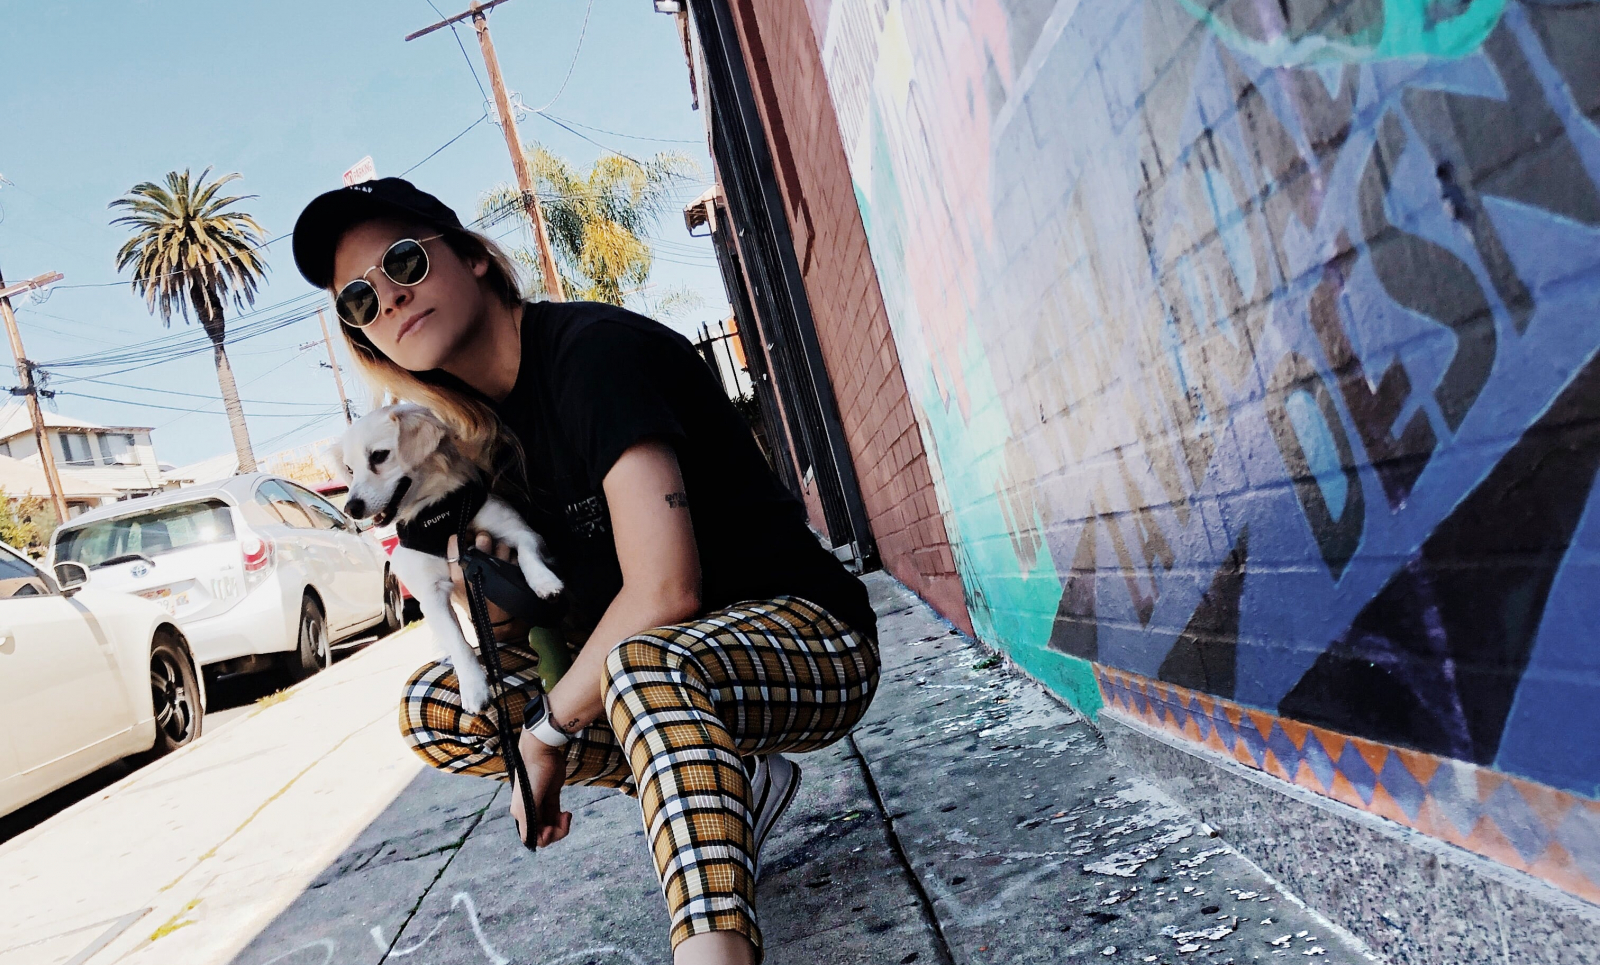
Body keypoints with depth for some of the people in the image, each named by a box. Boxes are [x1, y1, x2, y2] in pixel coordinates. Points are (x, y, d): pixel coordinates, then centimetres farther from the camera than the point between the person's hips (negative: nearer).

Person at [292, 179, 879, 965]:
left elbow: (663, 590, -27)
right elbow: (521, 621, 12)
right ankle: (733, 785, 1)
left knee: (644, 667, -40)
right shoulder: (485, 426, 7)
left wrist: (548, 731, -14)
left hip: (809, 636, -9)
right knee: (434, 708, 2)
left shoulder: (596, 350, -19)